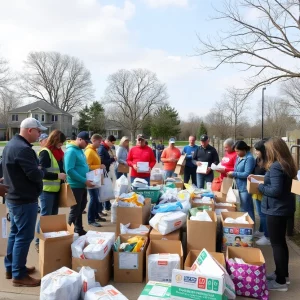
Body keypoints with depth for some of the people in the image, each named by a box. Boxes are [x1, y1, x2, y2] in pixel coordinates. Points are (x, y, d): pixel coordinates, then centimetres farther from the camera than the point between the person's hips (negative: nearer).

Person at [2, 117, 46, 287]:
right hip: (25, 200, -11)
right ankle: (19, 275, 8)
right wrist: (41, 170, -4)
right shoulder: (23, 149, -23)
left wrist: (36, 169, 6)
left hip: (14, 197, 11)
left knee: (15, 233, 19)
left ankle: (11, 268, 31)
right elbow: (36, 175, -25)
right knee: (24, 236, -2)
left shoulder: (12, 144, 10)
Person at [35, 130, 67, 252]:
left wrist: (63, 177, 6)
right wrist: (57, 176, -22)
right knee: (46, 216, -1)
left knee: (54, 215, 14)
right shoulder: (45, 152, -13)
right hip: (47, 189, -8)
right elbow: (41, 172, -19)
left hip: (56, 189, 8)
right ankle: (39, 241, 11)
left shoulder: (59, 153, 12)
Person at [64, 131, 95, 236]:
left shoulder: (80, 150, 11)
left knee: (80, 209, 19)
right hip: (75, 186, -9)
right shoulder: (71, 151, -17)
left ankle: (79, 230, 32)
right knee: (75, 211, 1)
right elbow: (69, 170, -25)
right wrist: (85, 181, -24)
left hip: (82, 186, 9)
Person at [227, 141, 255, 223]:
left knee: (246, 209, 0)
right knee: (243, 208, 20)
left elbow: (247, 174, -23)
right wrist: (232, 173, 0)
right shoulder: (239, 157, 9)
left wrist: (234, 174, -16)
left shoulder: (249, 158, -18)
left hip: (245, 187, -9)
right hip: (240, 186, 9)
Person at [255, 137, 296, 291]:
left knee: (276, 244, 1)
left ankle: (280, 281, 12)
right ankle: (283, 273, 34)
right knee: (281, 241, 20)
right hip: (283, 208, 10)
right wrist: (264, 182, 9)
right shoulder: (286, 165, 7)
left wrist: (260, 187, -13)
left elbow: (275, 191, -27)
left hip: (276, 209, -10)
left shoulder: (276, 167, -23)